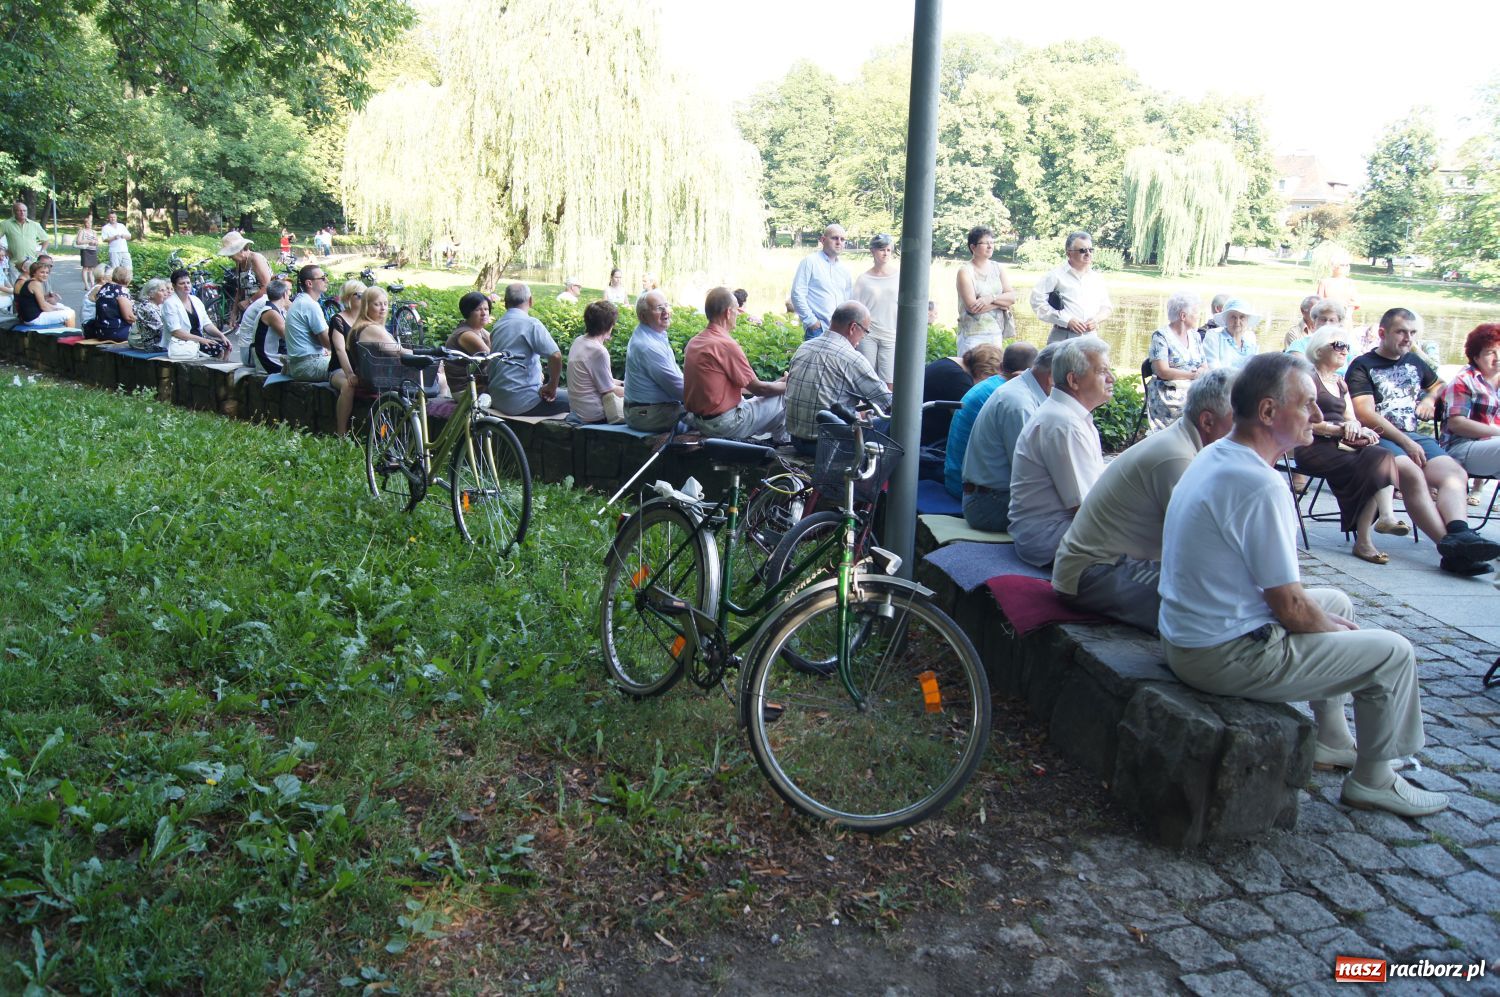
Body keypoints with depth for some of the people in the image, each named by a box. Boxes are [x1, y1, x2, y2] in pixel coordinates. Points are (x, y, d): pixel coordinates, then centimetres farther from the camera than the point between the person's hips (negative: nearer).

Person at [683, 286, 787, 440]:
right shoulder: (727, 345, -19)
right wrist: (787, 385, 7)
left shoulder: (693, 342, 7)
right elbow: (757, 388, -12)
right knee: (782, 400, 4)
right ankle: (781, 445, 24)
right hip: (723, 425, -9)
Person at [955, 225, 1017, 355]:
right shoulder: (965, 271, -5)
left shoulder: (997, 268, 13)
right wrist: (1001, 303, -8)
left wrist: (991, 298, -14)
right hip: (974, 335, -6)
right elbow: (972, 306, -16)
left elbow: (1012, 297, 4)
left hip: (996, 333, 6)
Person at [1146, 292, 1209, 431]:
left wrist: (1202, 372, -9)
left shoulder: (1195, 336, 19)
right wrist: (1193, 375, -11)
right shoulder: (1161, 336, -3)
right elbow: (1163, 372, -13)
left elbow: (1205, 367, 15)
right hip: (1169, 395, -6)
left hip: (1194, 392, 6)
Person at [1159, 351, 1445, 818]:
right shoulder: (1261, 487, -25)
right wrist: (1336, 627, 1)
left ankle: (1331, 742, 39)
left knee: (1336, 602, 28)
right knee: (1393, 652, 3)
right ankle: (1373, 781, 23)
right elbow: (1290, 609, -19)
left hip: (1185, 635, 10)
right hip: (1226, 657, -10)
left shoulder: (1213, 457, 6)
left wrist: (1329, 618, 13)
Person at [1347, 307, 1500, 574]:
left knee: (1456, 473, -24)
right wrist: (1405, 443, -15)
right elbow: (1365, 415, -9)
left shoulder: (1414, 362, 25)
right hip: (1380, 438, -6)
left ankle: (1459, 535, -47)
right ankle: (1449, 545, -45)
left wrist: (1430, 399, 20)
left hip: (1415, 436, 7)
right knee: (1412, 474, -36)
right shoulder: (1362, 366, 3)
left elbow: (1437, 383, 46)